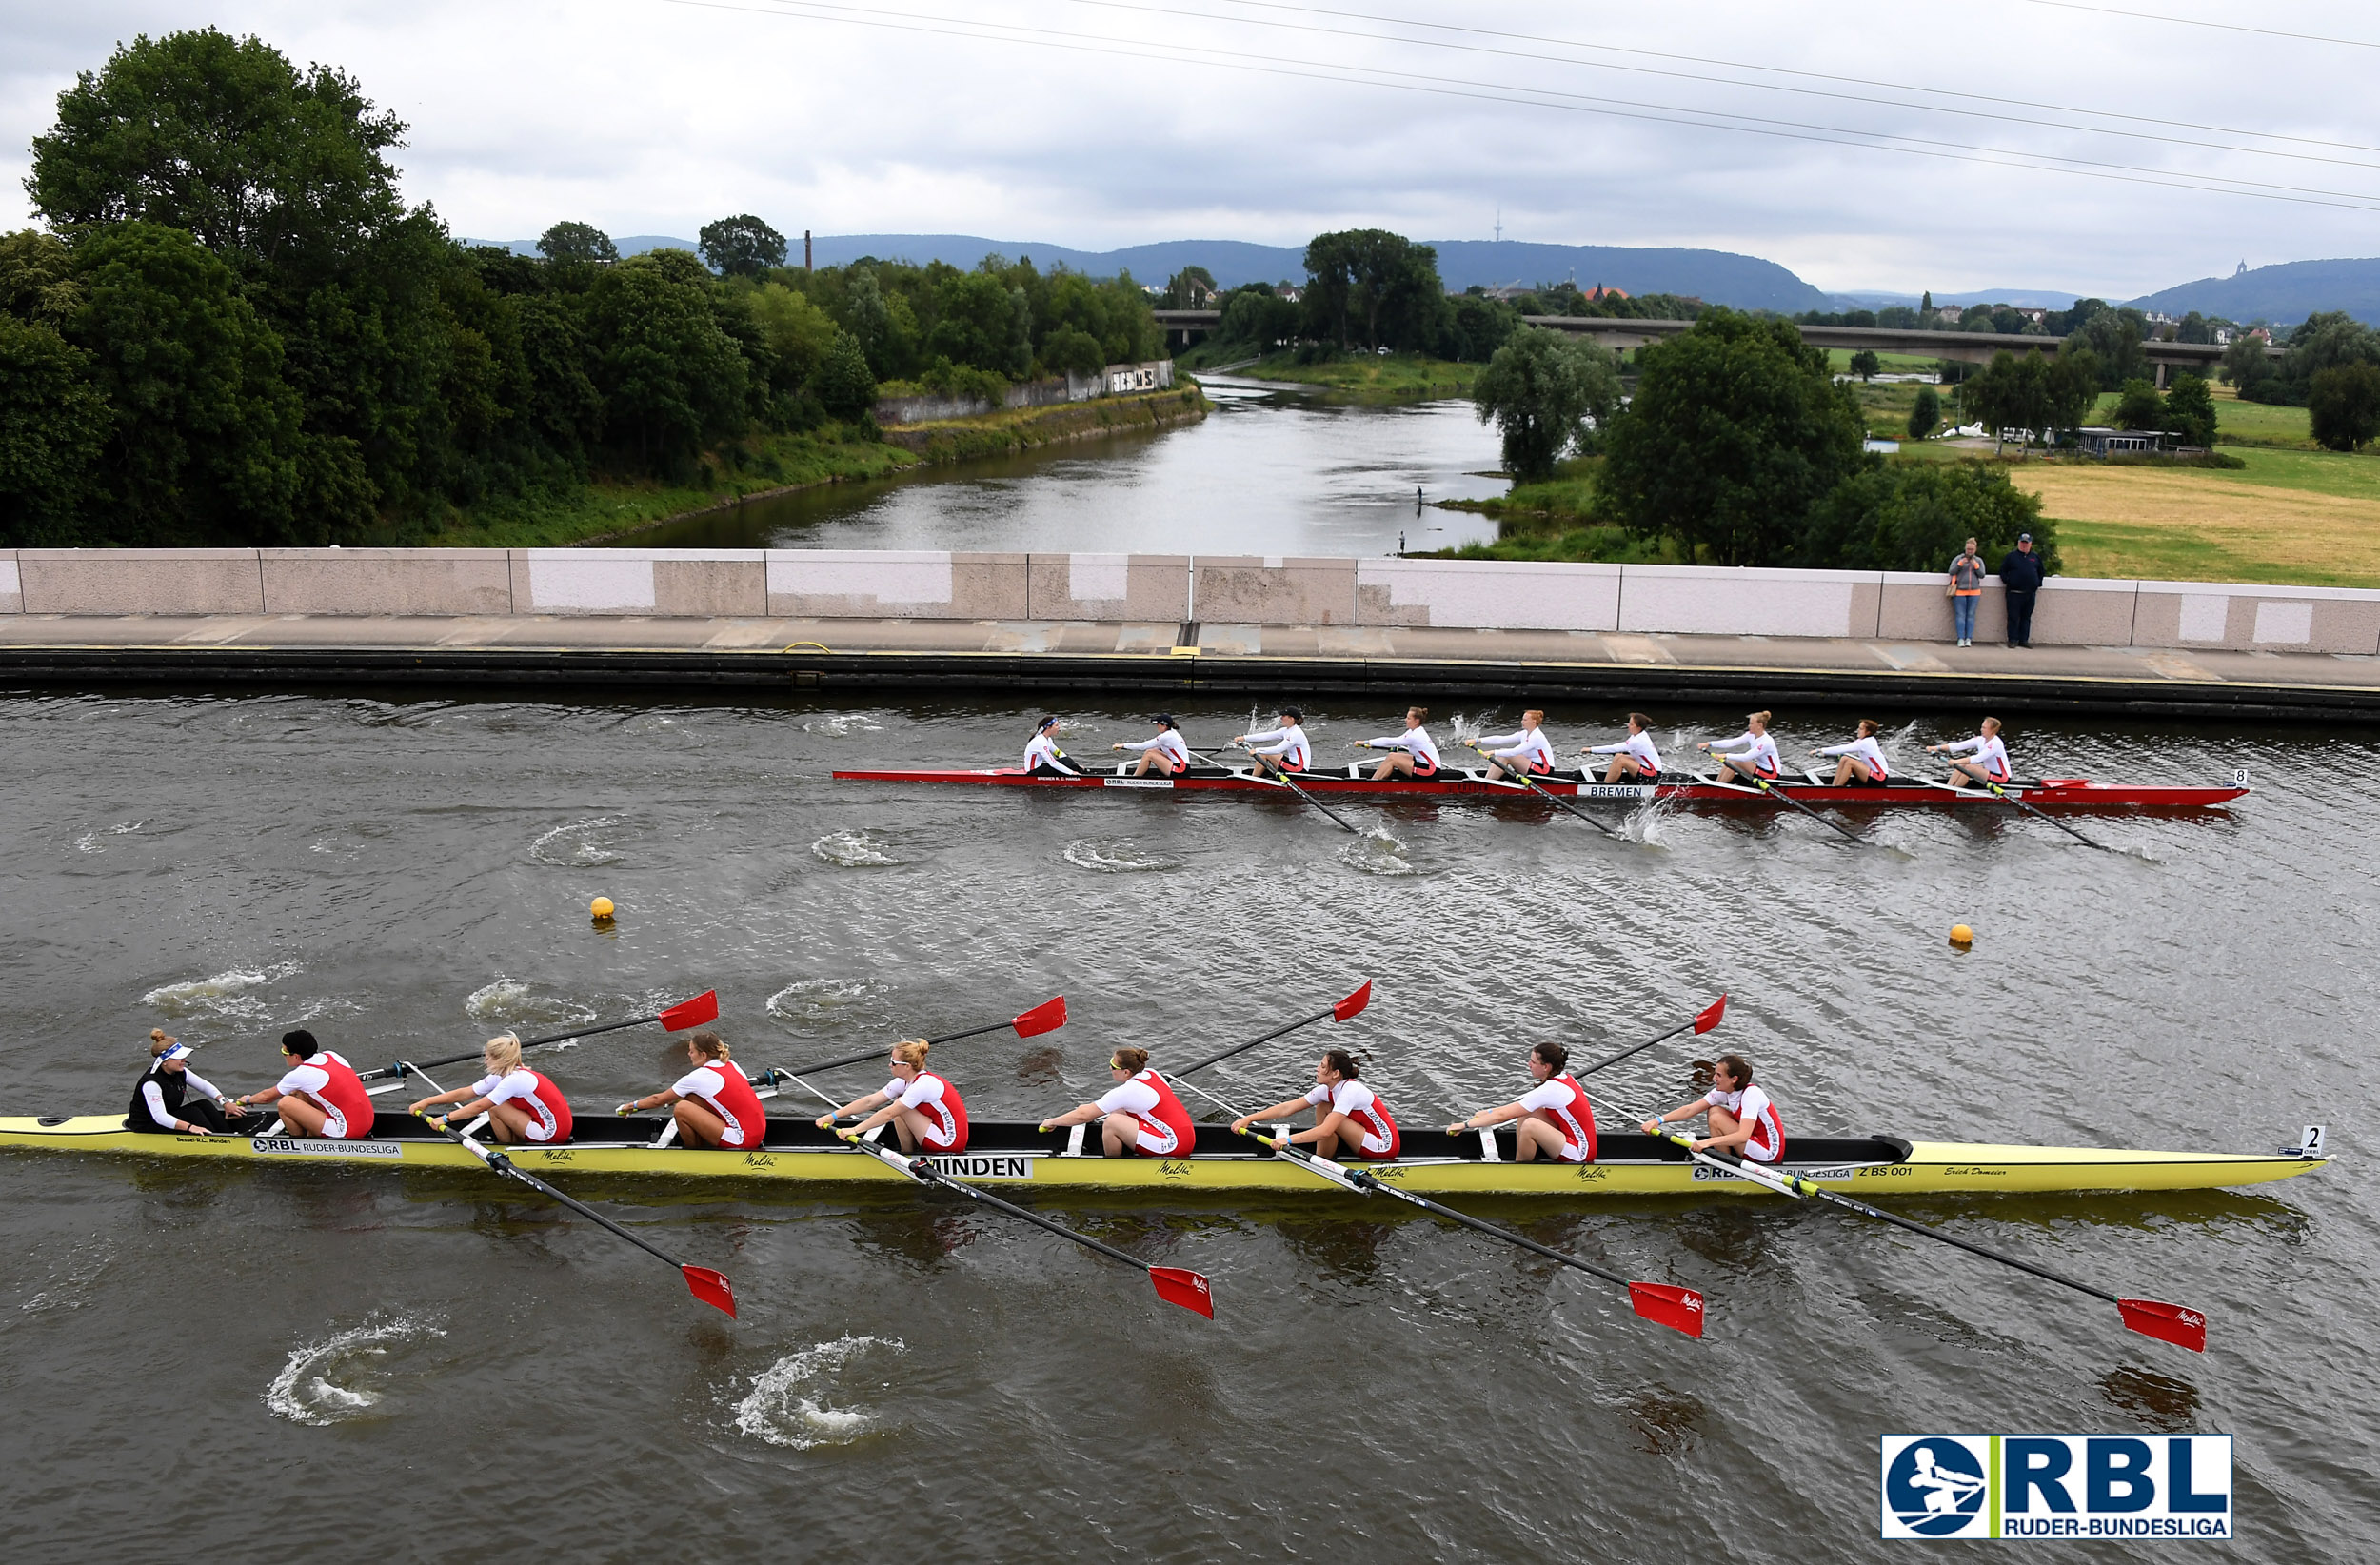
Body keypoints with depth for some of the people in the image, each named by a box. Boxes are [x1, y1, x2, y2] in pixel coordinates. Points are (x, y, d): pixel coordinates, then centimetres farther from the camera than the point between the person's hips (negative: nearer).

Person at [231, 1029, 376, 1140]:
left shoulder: (299, 1075, -9)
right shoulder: (331, 1055, 7)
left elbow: (267, 1097, 11)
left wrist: (247, 1100, 31)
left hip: (347, 1133, -8)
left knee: (284, 1103, -7)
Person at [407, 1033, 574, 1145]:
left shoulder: (513, 1080, -19)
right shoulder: (501, 1076, 7)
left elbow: (479, 1107, -20)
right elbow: (463, 1093, 6)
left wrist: (446, 1118, -16)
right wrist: (426, 1102, 4)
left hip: (551, 1134, -9)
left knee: (495, 1108, -10)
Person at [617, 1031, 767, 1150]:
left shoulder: (697, 1078, -9)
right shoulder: (731, 1065, 10)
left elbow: (658, 1100, 5)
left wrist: (632, 1105, 22)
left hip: (744, 1140, -8)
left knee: (681, 1109, -11)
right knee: (692, 1098, 12)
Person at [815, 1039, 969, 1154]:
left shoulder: (923, 1085, -22)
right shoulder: (904, 1081, 4)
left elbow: (888, 1114, -24)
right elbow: (870, 1101, 3)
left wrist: (854, 1130, -22)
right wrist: (834, 1116, -1)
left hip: (950, 1143, -9)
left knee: (899, 1108, -11)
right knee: (899, 1106, 10)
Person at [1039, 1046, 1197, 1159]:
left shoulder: (1127, 1091, -16)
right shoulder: (1150, 1073, 7)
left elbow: (1083, 1116, -10)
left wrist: (1052, 1122, 2)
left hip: (1173, 1147, -9)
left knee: (1112, 1122, -15)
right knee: (1119, 1111, 13)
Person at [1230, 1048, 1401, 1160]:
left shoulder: (1350, 1091, -25)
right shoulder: (1327, 1090, 0)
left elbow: (1326, 1131, -34)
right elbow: (1287, 1108, -2)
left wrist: (1288, 1140, -34)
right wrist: (1249, 1118, -8)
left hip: (1385, 1147, -9)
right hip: (1369, 1140, 9)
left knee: (1332, 1119, -22)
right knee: (1322, 1107, 3)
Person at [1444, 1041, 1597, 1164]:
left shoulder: (1550, 1090, -23)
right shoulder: (1564, 1077, 4)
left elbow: (1502, 1116, -19)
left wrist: (1465, 1125, -13)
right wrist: (1490, 1112, 12)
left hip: (1580, 1154, -10)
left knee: (1530, 1125, -28)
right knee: (1525, 1111, 5)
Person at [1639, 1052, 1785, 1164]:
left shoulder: (1751, 1094, -25)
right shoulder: (1723, 1091, -2)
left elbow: (1743, 1136, -35)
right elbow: (1690, 1109, -6)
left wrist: (1708, 1142, -42)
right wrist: (1659, 1120, -17)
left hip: (1768, 1152, -8)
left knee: (1717, 1119, -18)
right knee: (1714, 1110, 1)